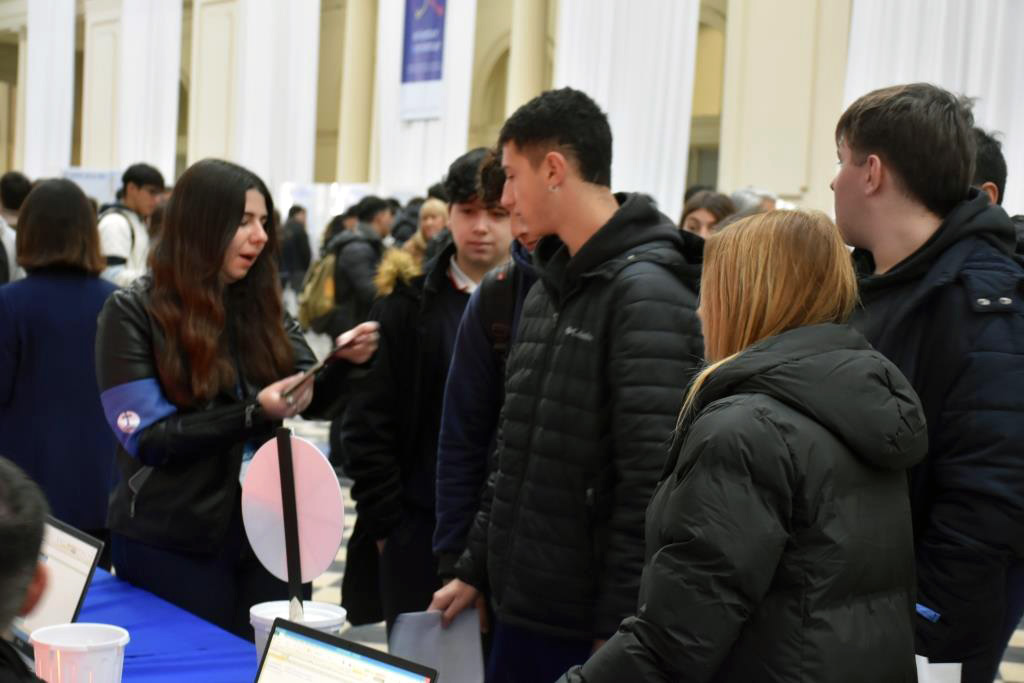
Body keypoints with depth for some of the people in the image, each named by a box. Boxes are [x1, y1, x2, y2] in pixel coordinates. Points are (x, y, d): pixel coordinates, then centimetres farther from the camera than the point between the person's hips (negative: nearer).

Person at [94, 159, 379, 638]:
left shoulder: (262, 304, 5)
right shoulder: (133, 312, -8)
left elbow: (311, 399, 4)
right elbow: (147, 437, -13)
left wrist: (344, 362, -17)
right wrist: (252, 413, -23)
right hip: (170, 543, -4)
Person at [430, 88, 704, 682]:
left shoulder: (648, 293, -17)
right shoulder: (552, 286, 11)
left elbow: (651, 483, -21)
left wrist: (616, 631, -20)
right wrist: (477, 568, 16)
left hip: (588, 627, -8)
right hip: (520, 610, 8)